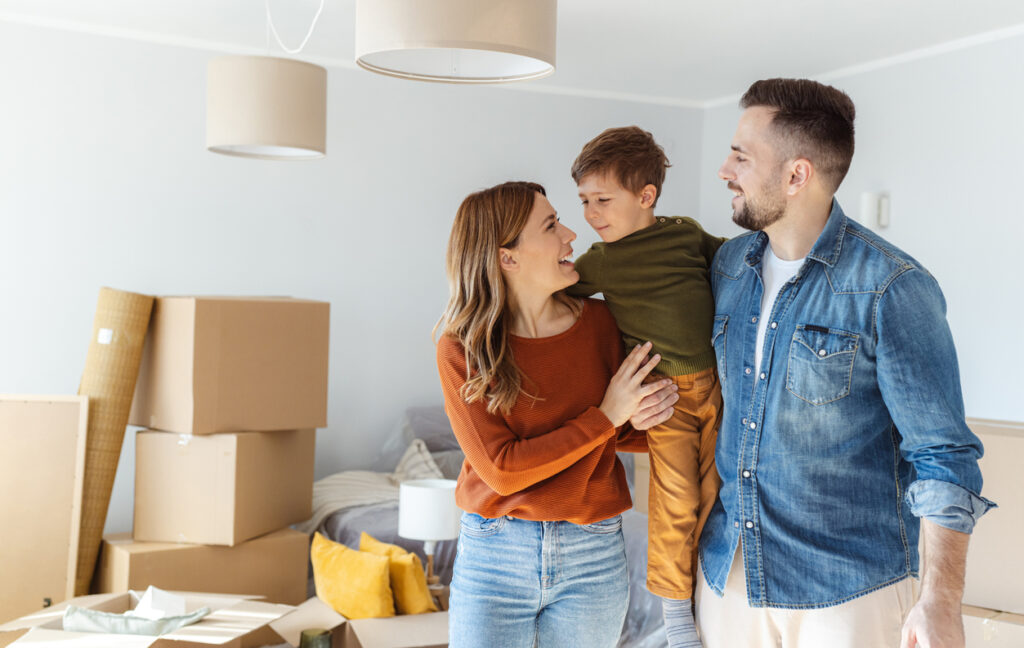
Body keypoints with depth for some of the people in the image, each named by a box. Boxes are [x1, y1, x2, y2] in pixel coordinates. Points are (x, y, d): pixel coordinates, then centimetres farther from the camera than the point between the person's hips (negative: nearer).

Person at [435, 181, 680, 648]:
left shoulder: (597, 321, -1)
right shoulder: (461, 350, -10)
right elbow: (501, 469, -15)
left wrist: (639, 422, -12)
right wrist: (606, 417, -15)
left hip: (593, 558, 3)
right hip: (494, 557, -2)